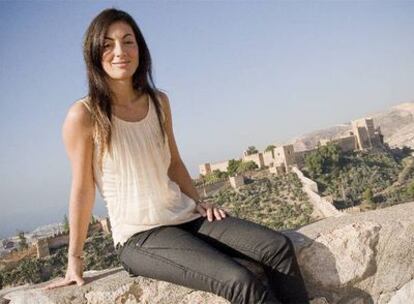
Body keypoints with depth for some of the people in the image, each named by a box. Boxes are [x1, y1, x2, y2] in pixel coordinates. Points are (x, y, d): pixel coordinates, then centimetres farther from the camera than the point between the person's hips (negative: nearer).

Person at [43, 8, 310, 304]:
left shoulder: (158, 101, 7)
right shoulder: (84, 115, -10)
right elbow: (83, 188, -6)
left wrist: (198, 202, 6)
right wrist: (75, 258, -1)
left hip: (186, 217, 6)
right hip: (139, 236, -6)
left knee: (279, 247, -12)